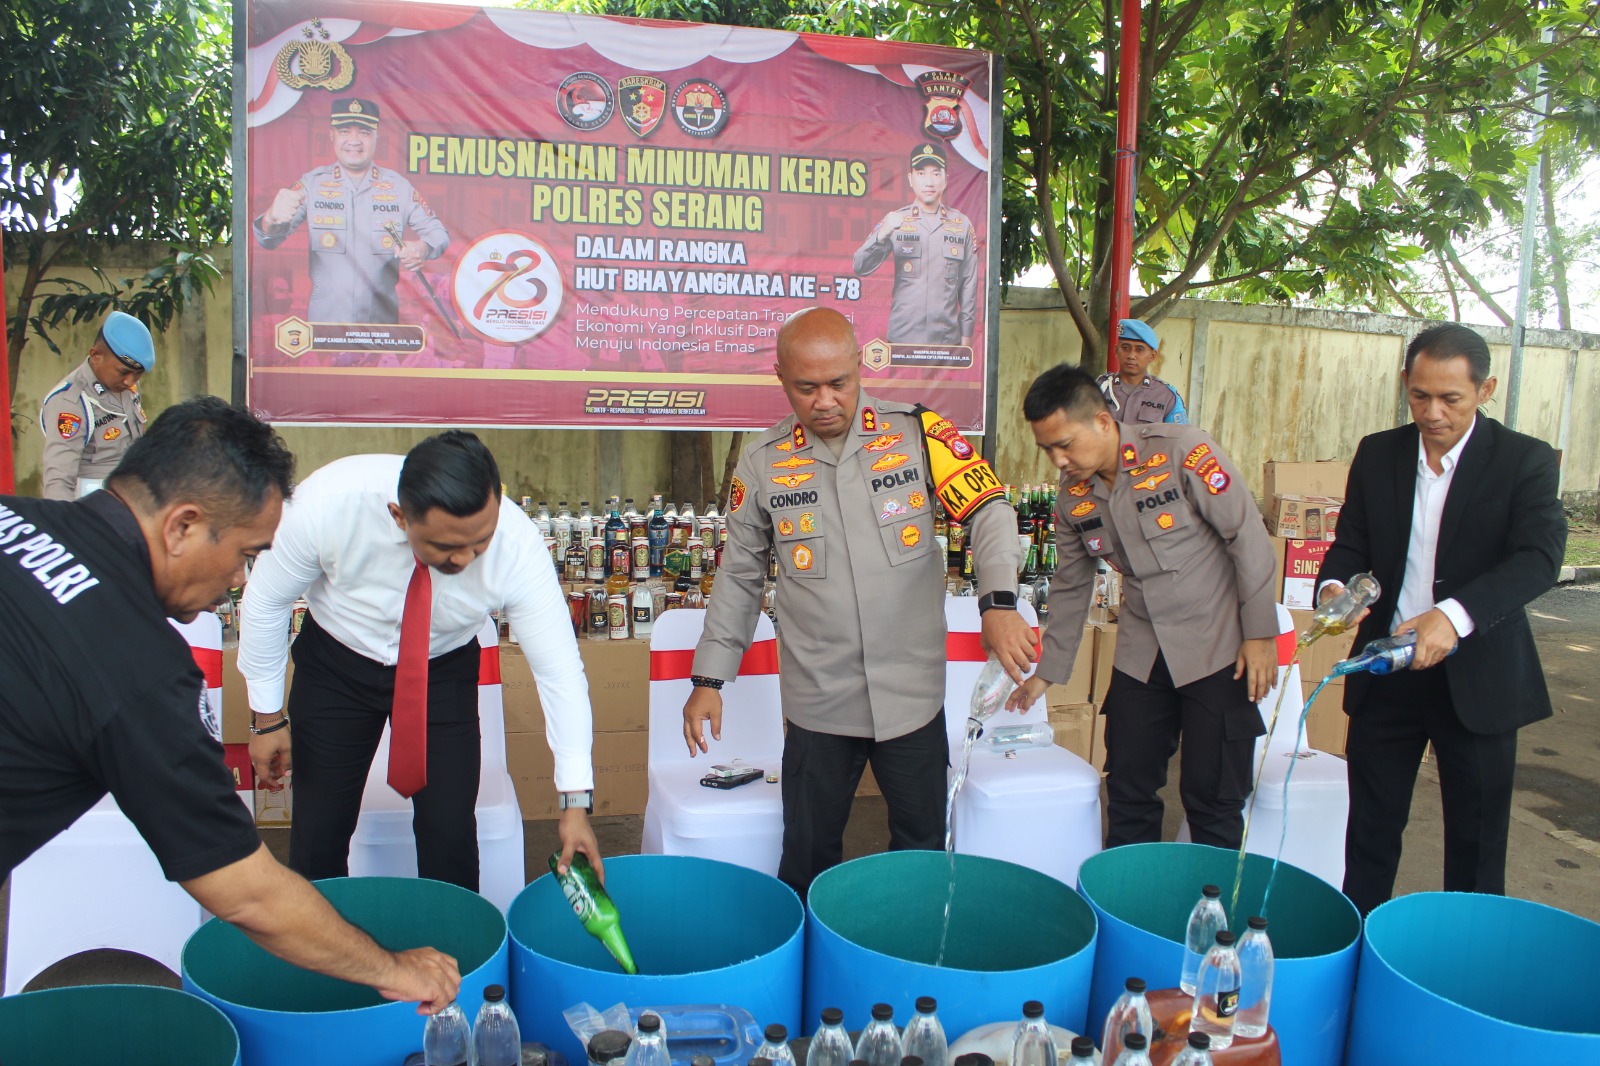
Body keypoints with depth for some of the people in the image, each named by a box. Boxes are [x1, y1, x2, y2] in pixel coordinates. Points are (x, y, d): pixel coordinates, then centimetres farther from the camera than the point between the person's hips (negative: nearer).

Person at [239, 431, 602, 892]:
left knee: (450, 832, -6)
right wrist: (269, 717, -7)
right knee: (319, 833, 1)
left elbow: (559, 668, -24)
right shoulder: (327, 503, -32)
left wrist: (575, 801, -25)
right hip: (336, 664, 0)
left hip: (444, 671, 0)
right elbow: (265, 601, -14)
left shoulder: (517, 544, -32)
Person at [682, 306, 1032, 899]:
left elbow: (989, 510, -7)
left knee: (924, 845, 14)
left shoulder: (917, 432, -5)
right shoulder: (763, 461, 0)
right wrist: (709, 679, 6)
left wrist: (998, 602, -24)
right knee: (808, 855, 11)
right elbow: (739, 575, 8)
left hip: (913, 693, 0)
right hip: (819, 701, 1)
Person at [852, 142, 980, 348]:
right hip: (902, 337, -1)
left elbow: (969, 284, 10)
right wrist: (882, 234, -21)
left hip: (947, 338, 1)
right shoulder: (895, 221, 6)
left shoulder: (962, 225, 9)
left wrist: (966, 335, 8)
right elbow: (860, 267, -4)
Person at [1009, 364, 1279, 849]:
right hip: (1141, 654, 5)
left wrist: (1260, 633, -11)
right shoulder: (1073, 496, 1)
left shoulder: (1182, 451, -15)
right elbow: (1070, 588, 12)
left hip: (1216, 648, -5)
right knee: (1127, 792, 10)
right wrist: (1047, 672, 14)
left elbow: (1248, 536, -11)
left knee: (1213, 800, 0)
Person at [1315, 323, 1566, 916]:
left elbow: (1540, 557, -21)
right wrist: (1334, 587, -18)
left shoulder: (1525, 461, -8)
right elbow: (1351, 543, 6)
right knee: (1370, 826, 13)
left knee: (1476, 843, 10)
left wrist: (1455, 614, -37)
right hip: (1386, 671, 3)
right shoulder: (1377, 454, 3)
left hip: (1478, 679, -3)